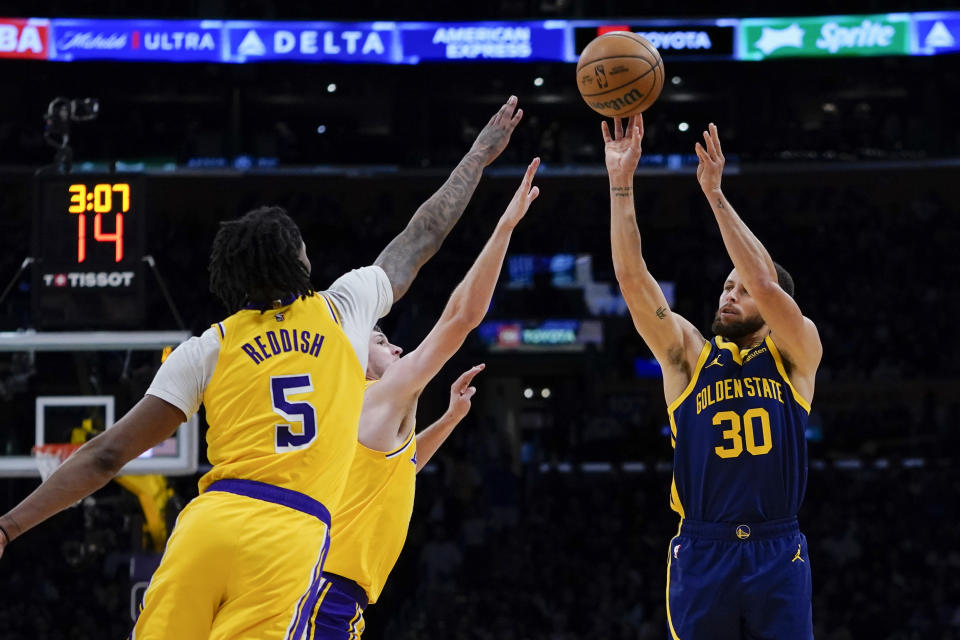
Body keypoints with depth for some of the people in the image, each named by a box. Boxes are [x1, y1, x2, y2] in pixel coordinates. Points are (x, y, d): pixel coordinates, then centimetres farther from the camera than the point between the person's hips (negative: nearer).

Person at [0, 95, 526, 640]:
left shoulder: (207, 349, 13)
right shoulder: (344, 311, 15)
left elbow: (107, 455, 9)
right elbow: (422, 239, 32)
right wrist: (481, 155, 47)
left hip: (212, 520, 1)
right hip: (293, 537, -1)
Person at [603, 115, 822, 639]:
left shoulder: (795, 355, 6)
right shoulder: (688, 354, 9)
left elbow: (765, 283, -12)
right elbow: (632, 277, -1)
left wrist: (715, 194, -12)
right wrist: (621, 182, -9)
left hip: (777, 552, -1)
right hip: (703, 552, 1)